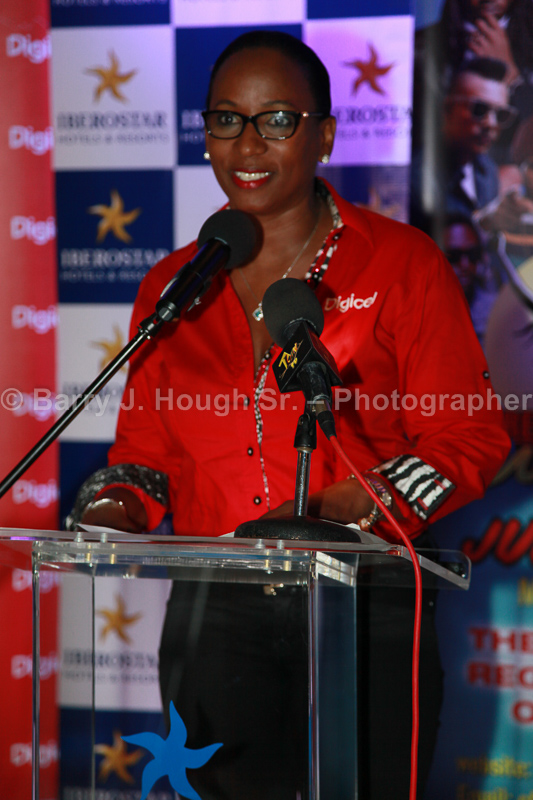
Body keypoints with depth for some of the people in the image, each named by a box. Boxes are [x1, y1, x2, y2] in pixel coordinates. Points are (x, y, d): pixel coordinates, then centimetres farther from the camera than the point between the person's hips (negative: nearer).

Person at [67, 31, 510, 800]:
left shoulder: (402, 264, 0)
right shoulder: (171, 285, 13)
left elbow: (469, 436, -4)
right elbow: (148, 447, 17)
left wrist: (341, 509, -18)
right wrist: (113, 507, -6)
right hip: (210, 614, 3)